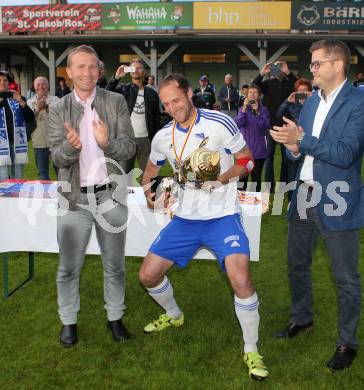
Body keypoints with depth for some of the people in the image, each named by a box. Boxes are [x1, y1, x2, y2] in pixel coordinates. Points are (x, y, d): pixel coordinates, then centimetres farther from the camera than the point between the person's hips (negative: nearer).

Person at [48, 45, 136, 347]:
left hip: (110, 194, 0)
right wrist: (71, 146, -28)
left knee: (114, 264, 13)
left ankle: (115, 317, 31)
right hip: (74, 197, 0)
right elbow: (57, 157, -5)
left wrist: (107, 143, -28)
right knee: (69, 267, 9)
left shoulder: (116, 102, 0)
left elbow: (129, 148, -6)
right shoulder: (58, 109, 1)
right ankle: (69, 321, 28)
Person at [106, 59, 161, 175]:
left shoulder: (151, 93, 9)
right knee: (125, 173, 3)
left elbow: (157, 118, 9)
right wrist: (116, 77, -24)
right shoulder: (124, 89, 5)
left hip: (146, 139, 1)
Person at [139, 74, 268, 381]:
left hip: (222, 217, -5)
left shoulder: (219, 123, -11)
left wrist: (218, 179, -20)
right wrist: (150, 193, -1)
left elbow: (247, 161, -4)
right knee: (148, 275, 6)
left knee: (240, 279, -24)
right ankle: (174, 316, 39)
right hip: (185, 219, 5)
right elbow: (151, 170, 20)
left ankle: (252, 351, 0)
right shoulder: (163, 137, 3)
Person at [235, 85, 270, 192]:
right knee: (242, 177, 3)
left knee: (256, 177, 6)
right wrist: (244, 109, -23)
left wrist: (257, 112, -21)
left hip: (258, 150, 0)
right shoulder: (243, 109, 2)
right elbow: (238, 124, -13)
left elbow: (266, 126, -13)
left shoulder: (263, 109, 0)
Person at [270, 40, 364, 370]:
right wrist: (294, 147, -9)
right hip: (304, 197, 8)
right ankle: (301, 318, 43)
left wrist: (301, 139, -22)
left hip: (336, 203, -7)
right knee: (297, 265, 21)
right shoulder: (312, 101, 10)